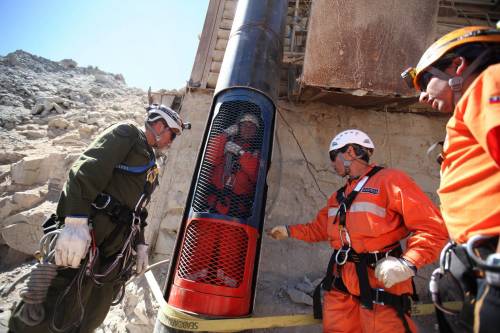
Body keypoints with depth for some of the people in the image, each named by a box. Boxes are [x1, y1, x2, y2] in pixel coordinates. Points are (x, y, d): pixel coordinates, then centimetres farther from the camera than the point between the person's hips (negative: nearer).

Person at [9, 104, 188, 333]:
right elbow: (86, 170, -16)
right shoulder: (127, 133, 0)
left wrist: (140, 245, 19)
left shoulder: (151, 167, 24)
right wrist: (76, 221, -26)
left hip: (115, 253, 9)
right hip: (86, 238, -8)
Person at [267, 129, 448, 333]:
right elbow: (320, 228, 25)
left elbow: (432, 227, -13)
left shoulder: (389, 180, -8)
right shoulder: (339, 196, 15)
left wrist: (408, 263, -25)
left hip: (379, 283, -7)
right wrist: (289, 231, 23)